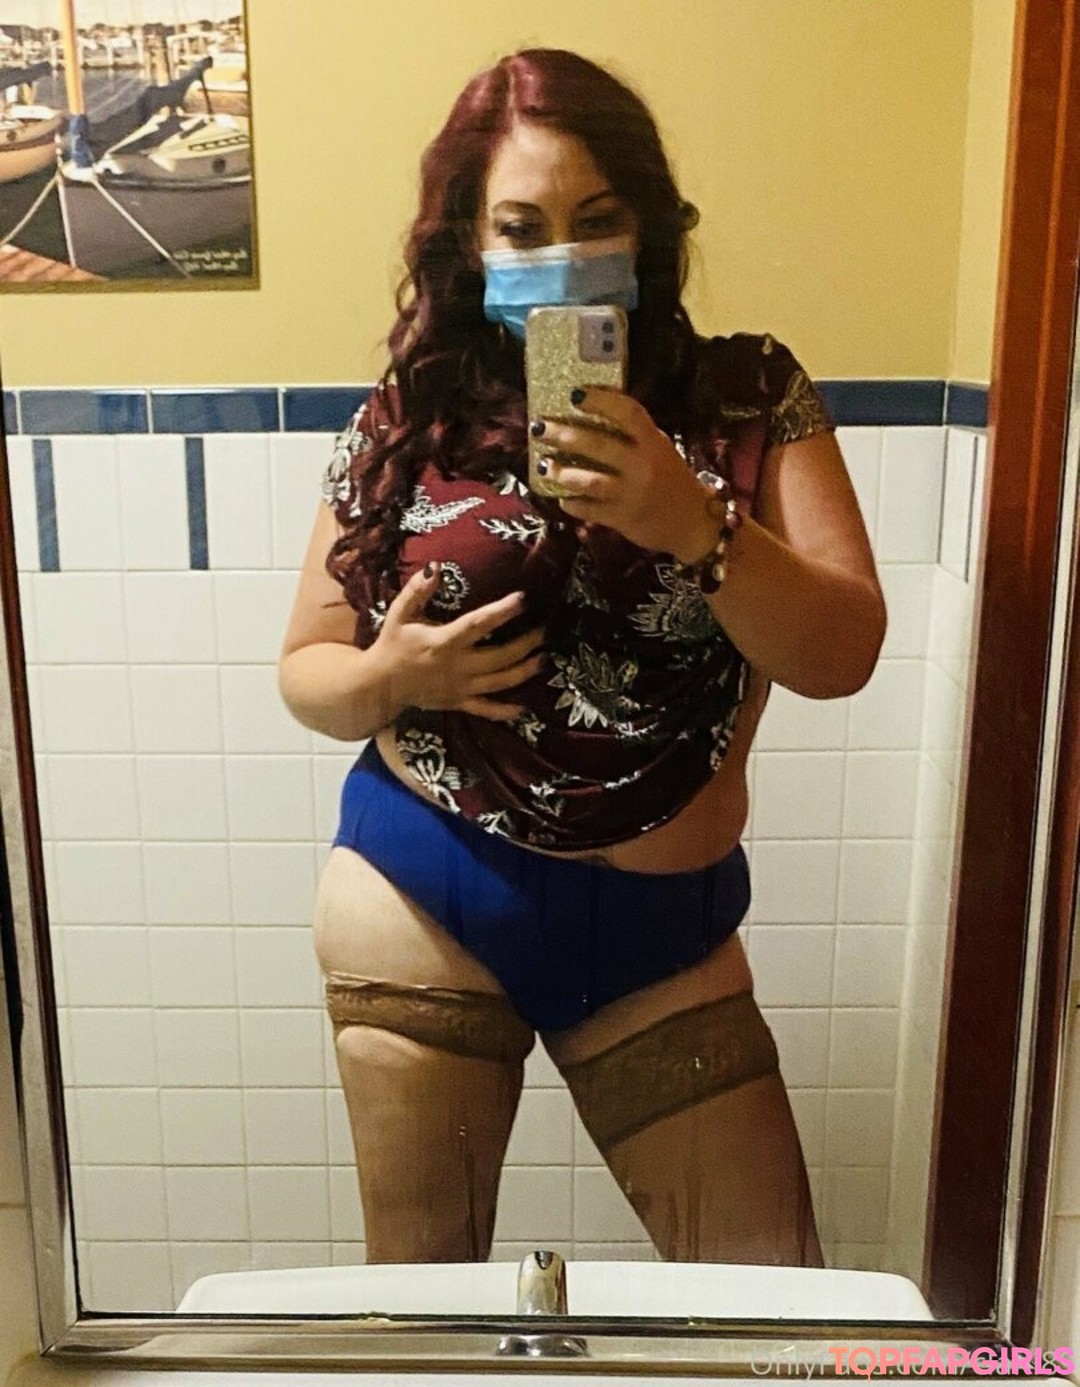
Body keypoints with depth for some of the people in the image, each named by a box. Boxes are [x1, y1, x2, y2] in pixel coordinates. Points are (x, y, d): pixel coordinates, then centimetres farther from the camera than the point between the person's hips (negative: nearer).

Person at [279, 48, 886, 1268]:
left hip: (663, 923, 1)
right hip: (419, 902, 0)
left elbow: (841, 654, -10)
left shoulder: (748, 395, -2)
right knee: (419, 1283, 15)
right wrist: (387, 677, -16)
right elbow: (305, 669, 6)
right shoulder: (403, 425, -2)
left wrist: (692, 525, -26)